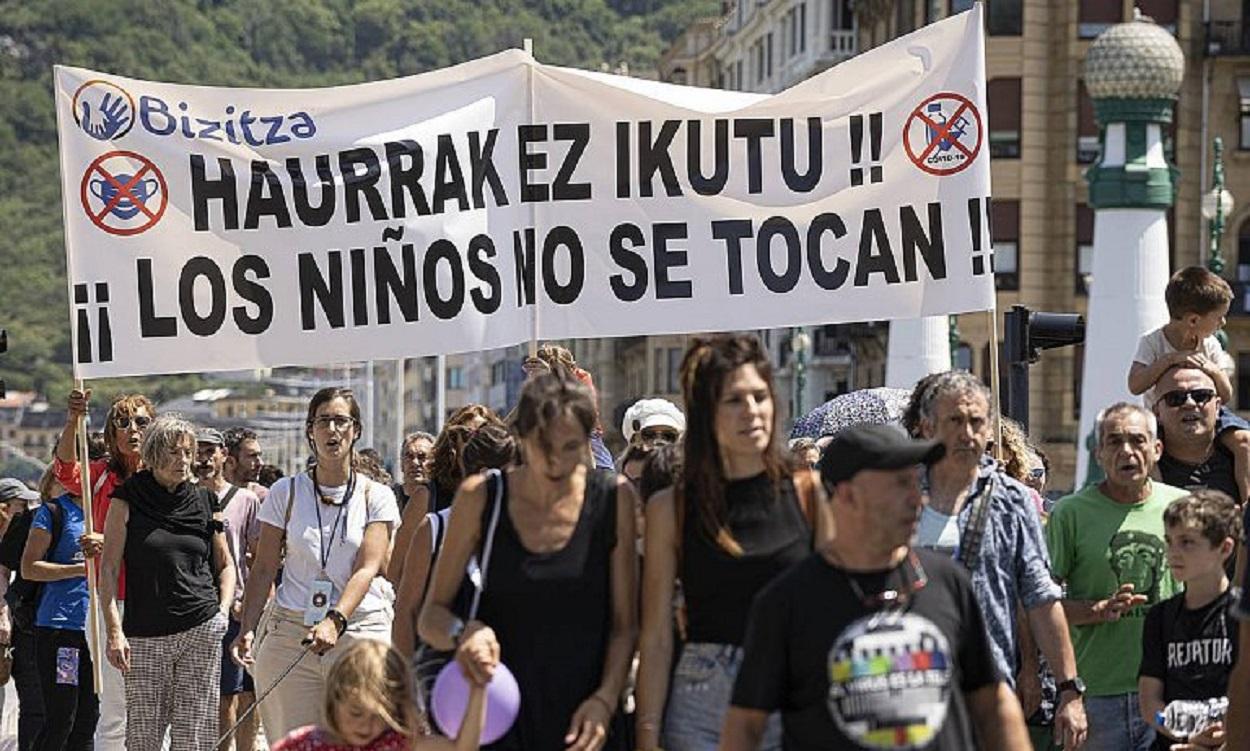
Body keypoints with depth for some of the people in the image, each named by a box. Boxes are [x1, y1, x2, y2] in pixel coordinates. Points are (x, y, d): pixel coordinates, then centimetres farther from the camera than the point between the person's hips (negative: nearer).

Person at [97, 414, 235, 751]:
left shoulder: (204, 502, 10)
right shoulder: (127, 501, 1)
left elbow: (225, 565, 21)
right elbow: (108, 569, -2)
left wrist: (223, 609, 4)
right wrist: (114, 631, -10)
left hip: (202, 629, 2)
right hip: (145, 634, -2)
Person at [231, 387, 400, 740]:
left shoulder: (376, 496, 6)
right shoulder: (286, 493, 9)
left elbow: (367, 567, -7)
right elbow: (264, 568, 9)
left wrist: (335, 621, -23)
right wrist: (247, 628, -5)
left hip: (360, 629, -1)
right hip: (290, 631, 1)